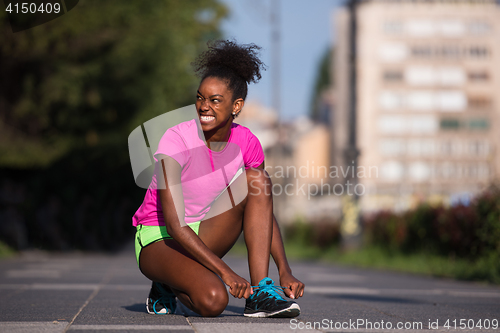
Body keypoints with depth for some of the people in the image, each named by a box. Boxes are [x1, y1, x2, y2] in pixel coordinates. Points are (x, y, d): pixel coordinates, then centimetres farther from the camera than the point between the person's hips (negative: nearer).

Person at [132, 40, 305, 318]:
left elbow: (265, 212, 1)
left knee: (255, 181, -16)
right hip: (158, 239, -5)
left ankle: (260, 292, -19)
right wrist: (226, 272, -33)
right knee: (213, 301, -32)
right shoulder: (176, 141, -23)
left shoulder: (246, 143, -7)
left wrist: (285, 271, -12)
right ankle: (167, 287, 4)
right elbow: (175, 225, -27)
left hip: (202, 236, 6)